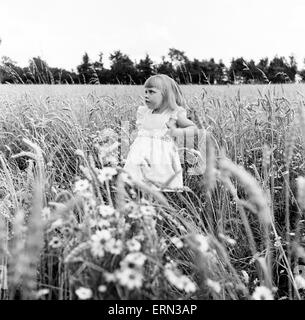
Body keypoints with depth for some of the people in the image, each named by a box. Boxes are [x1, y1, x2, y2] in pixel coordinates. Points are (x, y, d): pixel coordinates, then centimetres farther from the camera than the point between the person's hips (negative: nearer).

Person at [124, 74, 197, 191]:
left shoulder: (174, 114, 1)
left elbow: (194, 128, 4)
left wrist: (179, 131, -11)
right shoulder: (143, 112, 14)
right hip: (141, 154, 4)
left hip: (162, 156, -4)